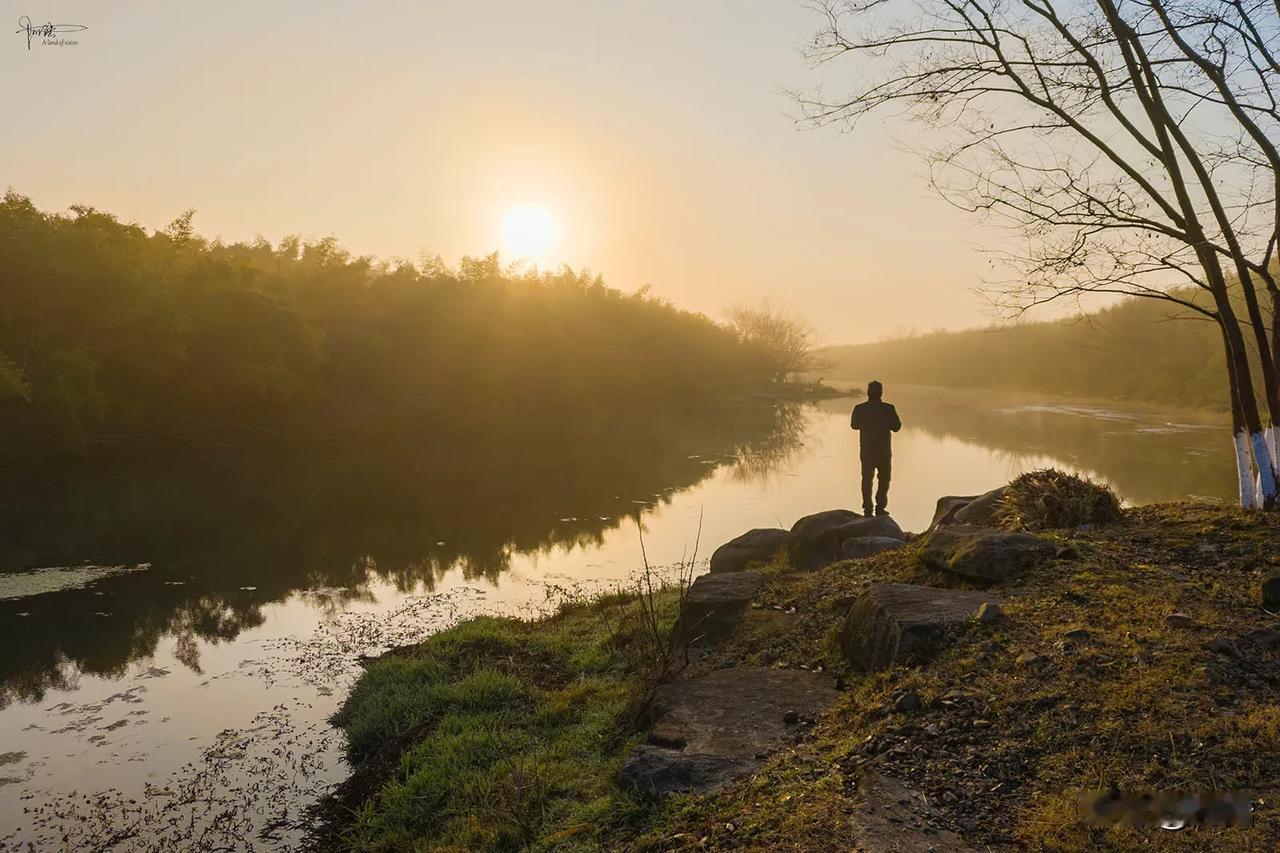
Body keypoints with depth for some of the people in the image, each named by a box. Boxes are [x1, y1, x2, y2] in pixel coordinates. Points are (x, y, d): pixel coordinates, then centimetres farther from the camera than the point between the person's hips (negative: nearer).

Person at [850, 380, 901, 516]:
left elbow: (854, 425, 7)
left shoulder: (860, 408, -9)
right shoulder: (888, 408, -13)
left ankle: (868, 508, 10)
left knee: (867, 478, 12)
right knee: (884, 478, 13)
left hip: (866, 450, 1)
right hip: (884, 450, -1)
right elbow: (896, 427, -4)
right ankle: (880, 507, 9)